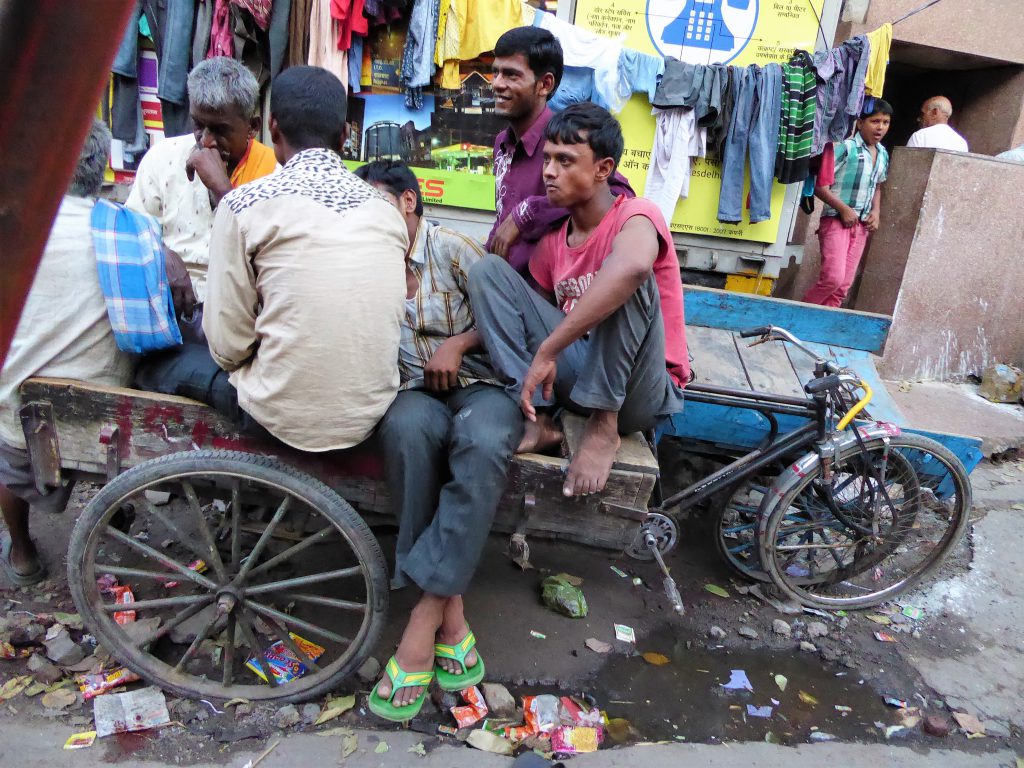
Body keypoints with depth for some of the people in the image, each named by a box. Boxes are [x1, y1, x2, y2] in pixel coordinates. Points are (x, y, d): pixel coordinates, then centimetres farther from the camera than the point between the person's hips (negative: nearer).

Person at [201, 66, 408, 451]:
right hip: (370, 417, 5)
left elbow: (227, 346, -9)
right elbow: (378, 325, 9)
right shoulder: (387, 210, 2)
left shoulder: (244, 203, -10)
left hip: (284, 419, -4)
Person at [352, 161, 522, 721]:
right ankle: (450, 609, -26)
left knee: (483, 444, -38)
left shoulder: (452, 249, 4)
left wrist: (458, 343, -10)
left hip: (479, 381, -2)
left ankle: (425, 615, -28)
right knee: (406, 427, -36)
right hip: (415, 388, 2)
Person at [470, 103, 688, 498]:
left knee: (627, 276, -31)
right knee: (489, 268, -4)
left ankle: (604, 425, -21)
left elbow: (632, 266, -38)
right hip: (576, 378, 6)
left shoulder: (636, 214, -13)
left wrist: (547, 350, -38)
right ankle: (537, 418, -14)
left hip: (639, 391, -5)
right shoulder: (552, 242, 7)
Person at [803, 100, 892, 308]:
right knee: (833, 278, -19)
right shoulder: (846, 147, -10)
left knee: (844, 285, 4)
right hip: (837, 220, -7)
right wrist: (843, 209, -16)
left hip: (862, 225, 7)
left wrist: (876, 211, 8)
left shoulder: (883, 155, 13)